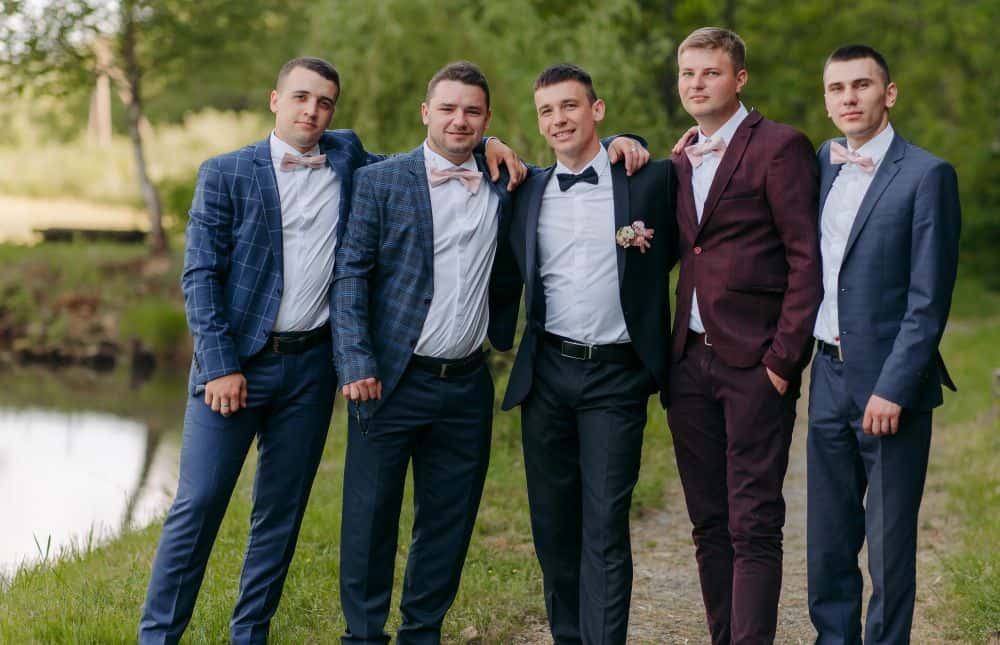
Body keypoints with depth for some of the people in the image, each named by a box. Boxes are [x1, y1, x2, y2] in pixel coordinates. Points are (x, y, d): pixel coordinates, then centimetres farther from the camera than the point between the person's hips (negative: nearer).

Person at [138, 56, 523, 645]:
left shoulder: (346, 156, 9)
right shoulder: (225, 174, -1)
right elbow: (201, 275, -5)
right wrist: (220, 367, -12)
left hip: (312, 366, 4)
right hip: (237, 360, -3)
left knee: (283, 510, 9)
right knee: (199, 503, -5)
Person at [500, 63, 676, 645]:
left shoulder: (650, 179, -1)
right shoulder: (528, 192, 9)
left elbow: (672, 252, 10)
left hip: (615, 376, -3)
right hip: (547, 372, 4)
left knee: (605, 527, -7)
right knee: (553, 524, 9)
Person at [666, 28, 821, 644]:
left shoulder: (781, 147, -5)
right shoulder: (681, 162, 17)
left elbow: (807, 258, -10)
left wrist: (784, 357, -14)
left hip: (754, 362, -7)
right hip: (691, 361, 7)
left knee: (754, 526, -6)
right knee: (710, 524, 10)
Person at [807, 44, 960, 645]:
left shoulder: (926, 175, -9)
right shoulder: (822, 164, 10)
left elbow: (929, 299, -12)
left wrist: (893, 388, -17)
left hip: (890, 383, -6)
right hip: (829, 376, 6)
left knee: (890, 541, 3)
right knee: (828, 537, 12)